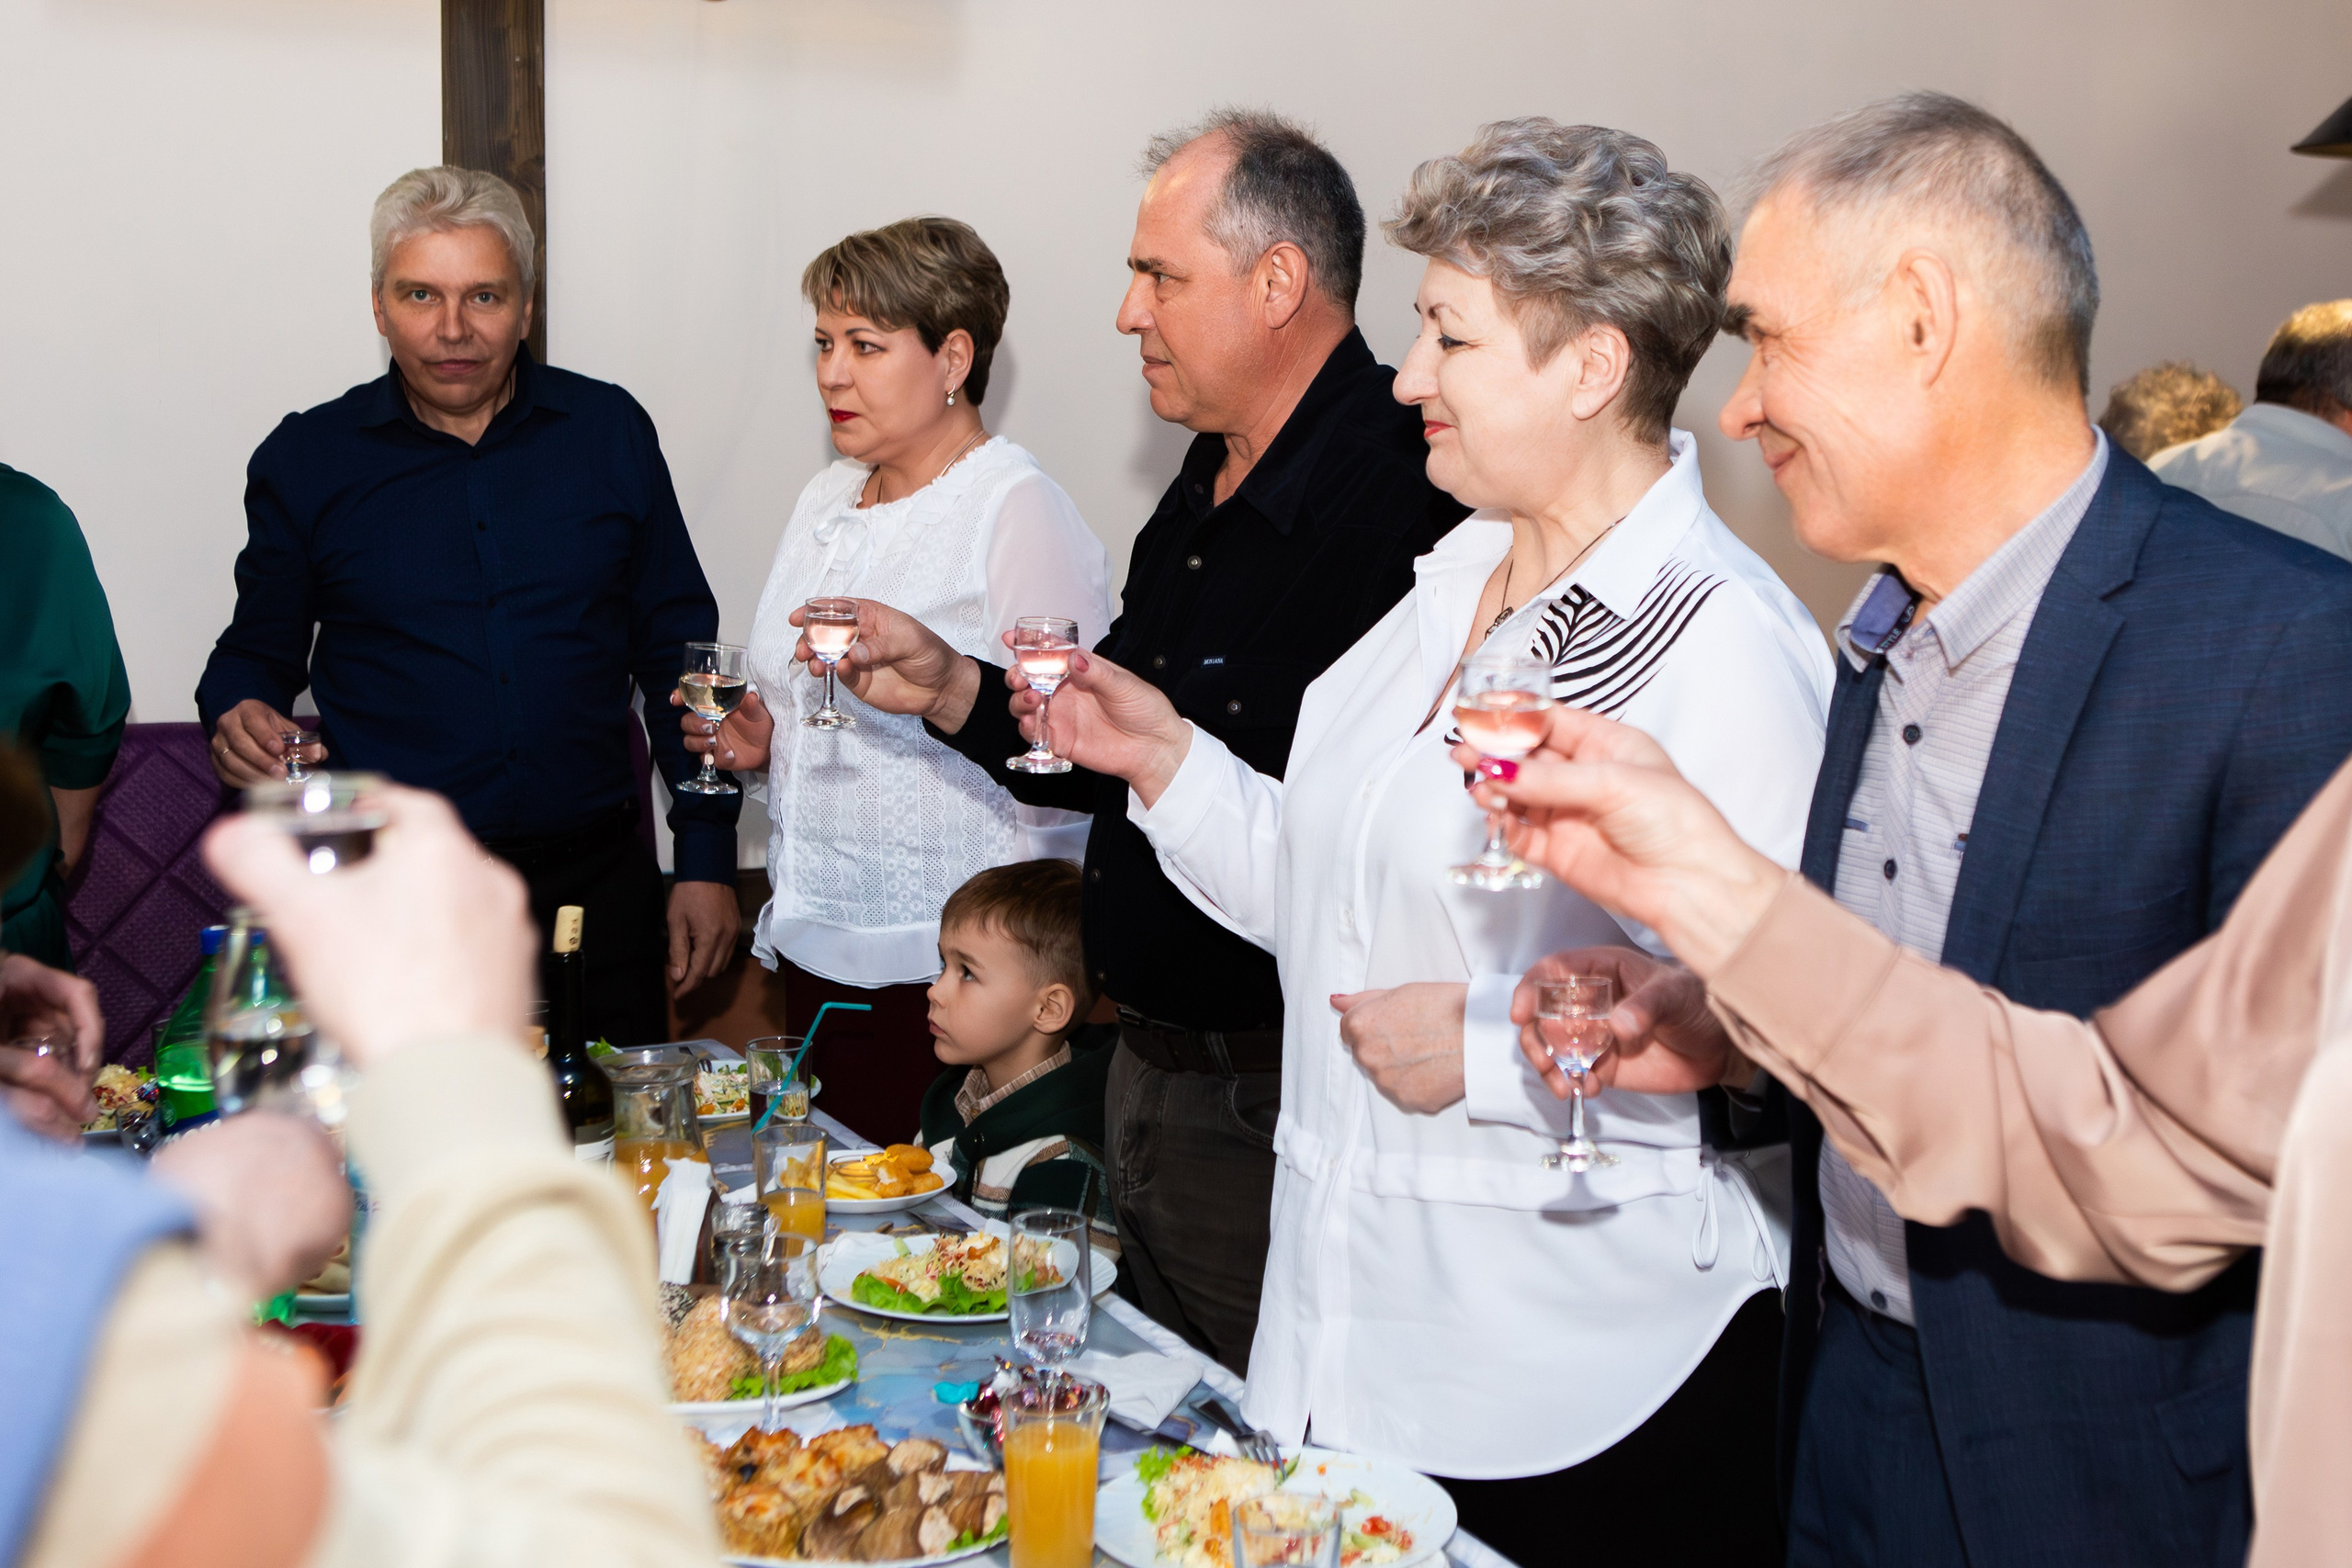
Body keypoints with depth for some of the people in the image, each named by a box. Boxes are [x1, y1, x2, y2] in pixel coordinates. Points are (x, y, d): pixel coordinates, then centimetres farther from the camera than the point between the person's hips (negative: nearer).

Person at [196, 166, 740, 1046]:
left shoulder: (607, 431, 6)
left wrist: (707, 860, 5)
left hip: (595, 888, 1)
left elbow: (676, 651, 9)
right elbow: (259, 651, 13)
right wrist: (239, 722, -11)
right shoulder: (306, 461, 3)